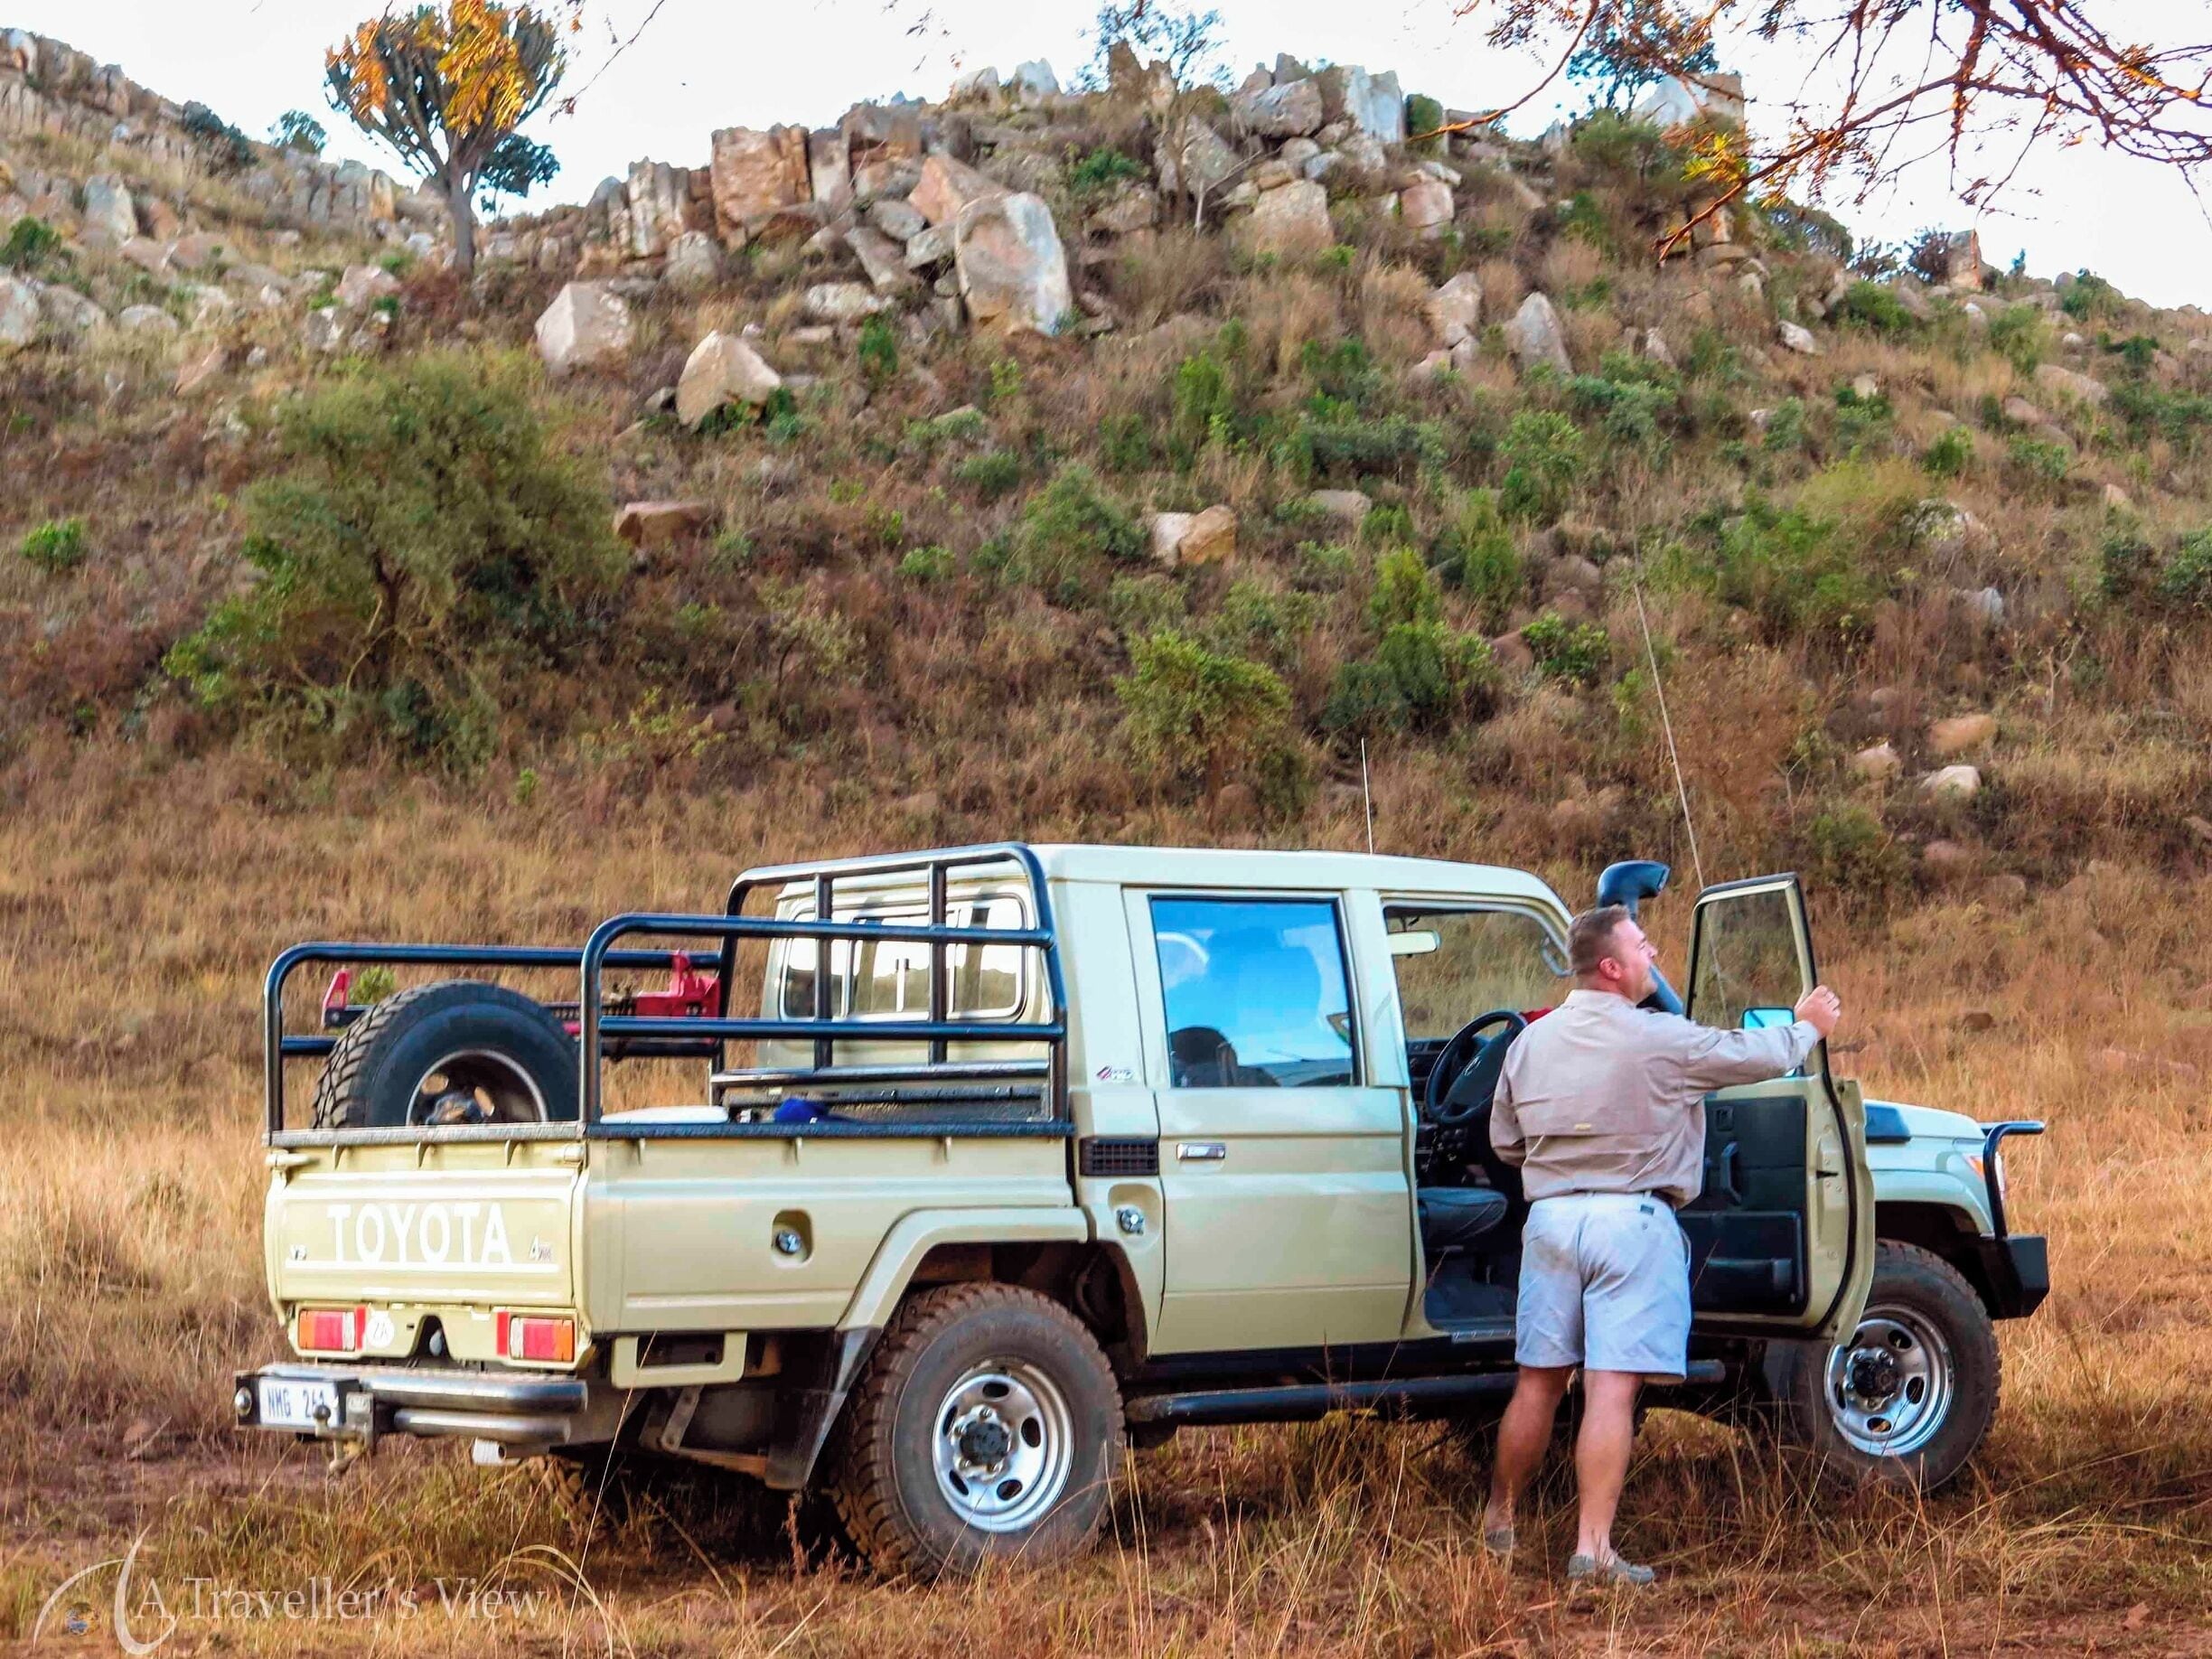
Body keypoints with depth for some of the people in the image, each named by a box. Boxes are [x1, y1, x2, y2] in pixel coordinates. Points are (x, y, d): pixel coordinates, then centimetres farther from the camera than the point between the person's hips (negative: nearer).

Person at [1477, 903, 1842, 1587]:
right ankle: (1593, 1549, -8)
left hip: (1550, 1216, 5)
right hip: (1631, 1219, -5)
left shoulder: (1530, 1042, 7)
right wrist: (1808, 1025, 21)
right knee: (1611, 1389, -6)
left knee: (1538, 1381, 16)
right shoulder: (1660, 1040, -10)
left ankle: (1499, 1522, 27)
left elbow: (1504, 1140, 15)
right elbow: (1757, 1056, 1)